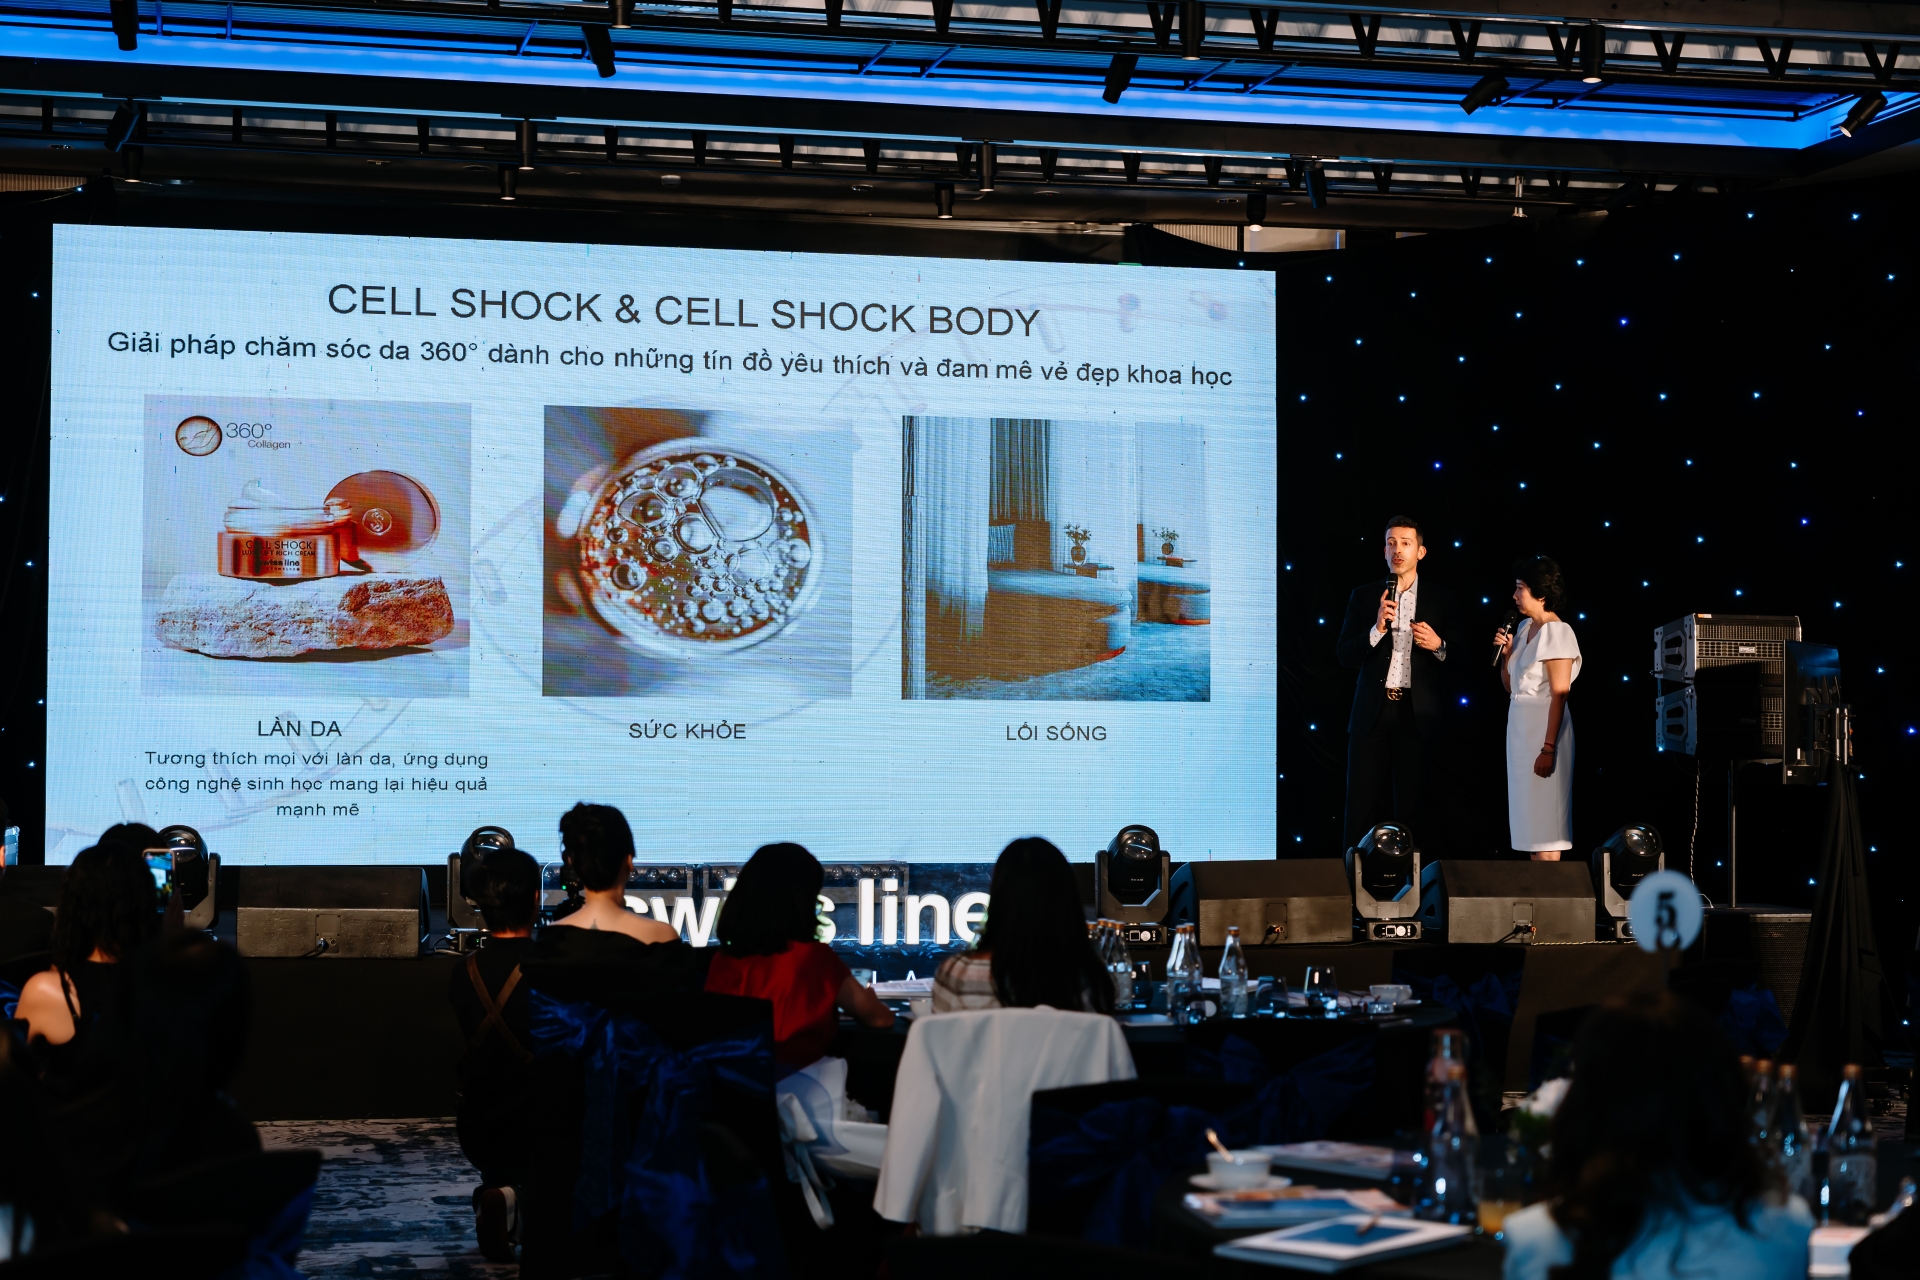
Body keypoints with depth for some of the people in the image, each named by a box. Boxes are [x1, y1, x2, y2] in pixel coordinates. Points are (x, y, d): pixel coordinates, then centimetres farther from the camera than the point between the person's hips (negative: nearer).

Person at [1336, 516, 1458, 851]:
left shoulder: (1441, 599, 5)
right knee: (1361, 805, -1)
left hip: (1416, 714, -1)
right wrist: (1376, 629, -15)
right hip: (1372, 711, 1)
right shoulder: (1364, 595, 7)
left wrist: (1439, 646, -15)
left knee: (1411, 806, 3)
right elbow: (1343, 654, 0)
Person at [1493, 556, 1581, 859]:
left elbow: (1559, 695, -16)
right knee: (1529, 817, 9)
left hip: (1544, 728, -9)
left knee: (1544, 818, -7)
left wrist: (1548, 748, -20)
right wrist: (1506, 653, 2)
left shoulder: (1556, 632, -12)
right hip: (1520, 726, 9)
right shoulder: (1525, 628, 13)